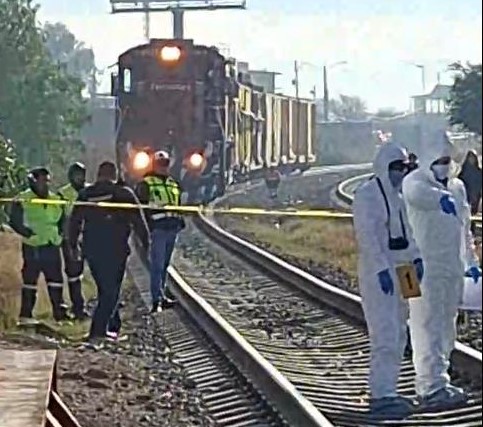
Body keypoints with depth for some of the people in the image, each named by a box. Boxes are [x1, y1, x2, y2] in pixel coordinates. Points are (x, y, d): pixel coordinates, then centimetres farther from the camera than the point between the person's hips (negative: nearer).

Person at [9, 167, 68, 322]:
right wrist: (29, 234, -16)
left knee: (56, 279, 6)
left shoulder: (55, 199, 11)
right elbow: (15, 221, -7)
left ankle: (59, 312, 13)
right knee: (30, 280, -1)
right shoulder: (23, 200, -4)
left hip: (52, 246, 5)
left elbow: (62, 220, 23)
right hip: (32, 247, -5)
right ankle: (26, 315, 5)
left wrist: (59, 234, 6)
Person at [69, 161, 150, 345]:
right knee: (111, 291, -1)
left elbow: (74, 221, 9)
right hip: (115, 250, -4)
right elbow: (138, 220, -3)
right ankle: (97, 332, -10)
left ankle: (113, 327, 25)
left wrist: (73, 244, 20)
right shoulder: (124, 194, -4)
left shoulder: (85, 194, 6)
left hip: (91, 250, 4)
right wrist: (146, 242, 9)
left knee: (105, 289, 19)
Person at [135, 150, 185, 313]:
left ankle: (162, 296, 19)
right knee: (157, 265, -11)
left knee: (164, 264, 13)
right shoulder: (146, 184, -2)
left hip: (172, 228, 7)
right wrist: (144, 227, -17)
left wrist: (181, 222, 21)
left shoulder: (173, 184, 20)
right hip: (157, 229, -7)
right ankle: (157, 300, -13)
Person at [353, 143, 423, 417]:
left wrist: (416, 258, 7)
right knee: (386, 335, -12)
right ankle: (381, 396, -10)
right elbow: (367, 235, -20)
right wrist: (382, 270, -25)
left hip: (399, 270, 10)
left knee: (398, 335, 13)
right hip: (378, 273, -9)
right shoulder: (368, 194, -13)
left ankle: (387, 390, 21)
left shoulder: (397, 194, 15)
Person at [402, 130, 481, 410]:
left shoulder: (457, 187, 16)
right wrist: (441, 198, -55)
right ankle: (433, 389, -11)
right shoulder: (415, 182, -8)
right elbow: (417, 194, -34)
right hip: (426, 269, -8)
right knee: (429, 330, -10)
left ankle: (435, 382, 23)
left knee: (446, 330, 13)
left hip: (452, 270, 8)